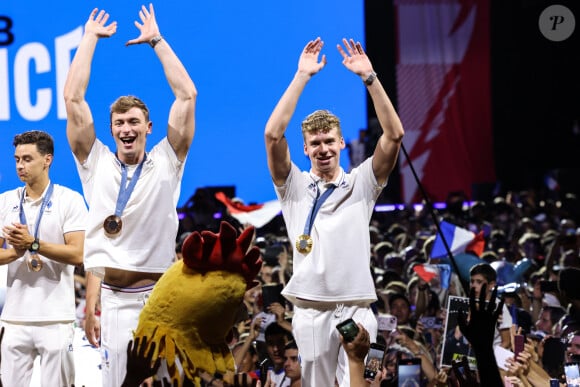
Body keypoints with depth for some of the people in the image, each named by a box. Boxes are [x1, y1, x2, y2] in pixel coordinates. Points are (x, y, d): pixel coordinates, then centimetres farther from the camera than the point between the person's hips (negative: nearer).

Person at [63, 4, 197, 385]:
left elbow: (187, 95, 4)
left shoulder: (166, 164, 8)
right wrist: (90, 38, 10)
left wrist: (157, 40, 9)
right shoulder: (97, 164, 10)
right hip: (113, 299, 1)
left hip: (159, 297, 0)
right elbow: (73, 98, 6)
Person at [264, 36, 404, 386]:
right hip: (311, 309, 0)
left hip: (356, 309, 0)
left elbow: (394, 135, -1)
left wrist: (369, 77, -6)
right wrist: (302, 76, -4)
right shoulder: (295, 186, 10)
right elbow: (273, 135, -4)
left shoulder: (361, 184, 11)